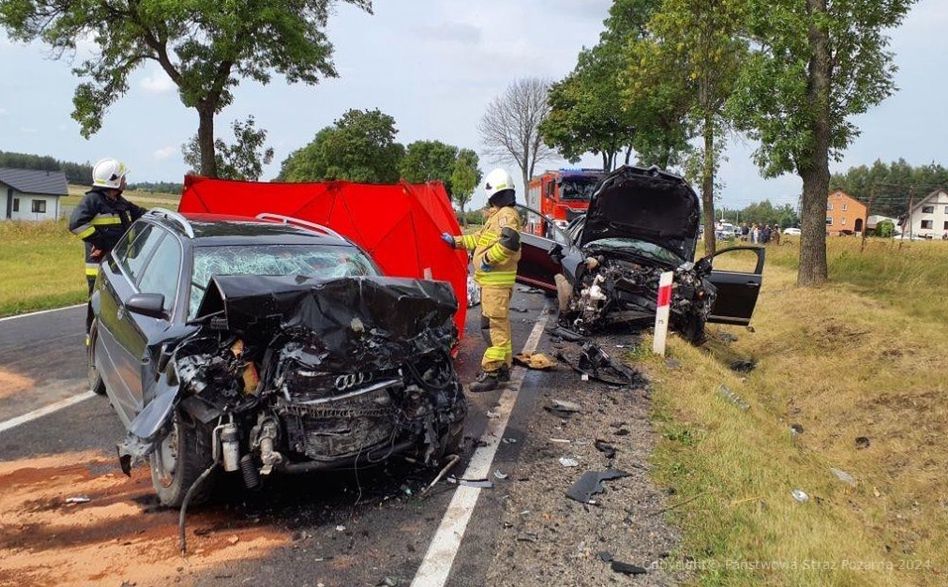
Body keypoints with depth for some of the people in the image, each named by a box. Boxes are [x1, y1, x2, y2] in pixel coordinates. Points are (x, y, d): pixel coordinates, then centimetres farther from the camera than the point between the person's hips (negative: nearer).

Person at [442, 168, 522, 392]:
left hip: (497, 280, -11)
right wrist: (456, 241, 36)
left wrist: (488, 258, -24)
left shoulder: (506, 214, -14)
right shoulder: (498, 215, 19)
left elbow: (510, 242, -32)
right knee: (499, 324, 17)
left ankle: (490, 372, -8)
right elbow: (481, 238, 31)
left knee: (493, 325, -10)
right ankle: (503, 367, 27)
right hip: (493, 279, 11)